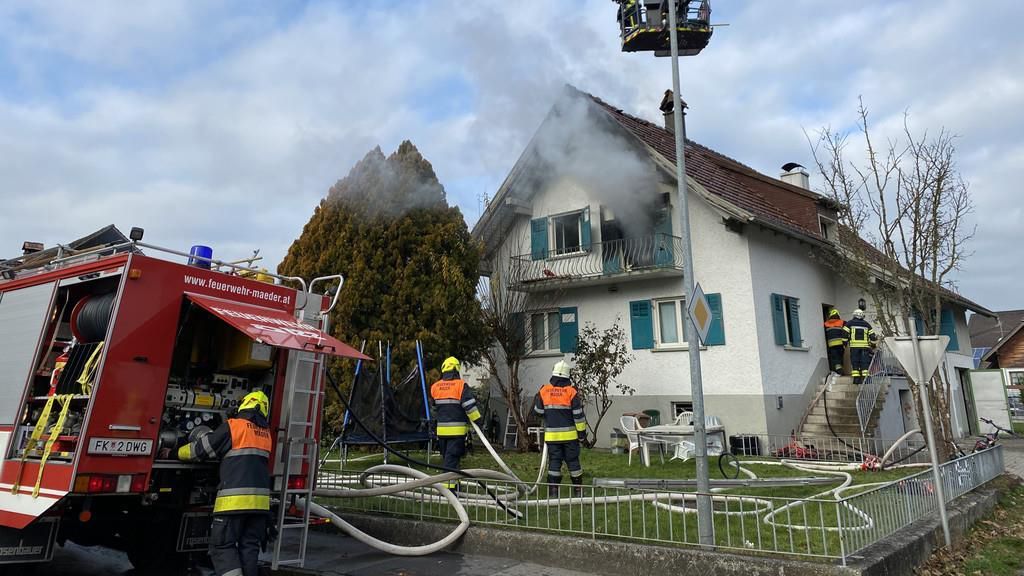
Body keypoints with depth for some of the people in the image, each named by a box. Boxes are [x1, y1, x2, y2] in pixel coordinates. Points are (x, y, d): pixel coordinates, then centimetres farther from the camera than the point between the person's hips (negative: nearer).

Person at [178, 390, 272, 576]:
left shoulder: (233, 426, -1)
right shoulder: (266, 432, 16)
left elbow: (202, 448, 7)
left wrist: (178, 453, 23)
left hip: (235, 499, -5)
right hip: (260, 501, 5)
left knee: (222, 546, 3)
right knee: (249, 547, 12)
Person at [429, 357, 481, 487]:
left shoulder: (434, 387, 6)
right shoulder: (461, 385, -10)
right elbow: (470, 406, -14)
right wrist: (477, 421, -7)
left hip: (441, 429, 5)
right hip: (457, 429, -5)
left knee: (447, 457, 17)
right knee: (452, 458, -4)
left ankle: (453, 483, 28)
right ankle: (449, 486, -9)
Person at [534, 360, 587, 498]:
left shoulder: (544, 390, -2)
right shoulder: (571, 391, -9)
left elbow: (538, 410, 7)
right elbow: (578, 414, -7)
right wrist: (582, 431, 1)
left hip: (551, 435, 1)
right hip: (569, 434, -1)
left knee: (554, 462, 7)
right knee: (573, 461, 8)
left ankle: (552, 490, 6)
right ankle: (578, 490, 15)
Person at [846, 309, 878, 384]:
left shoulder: (850, 323, 6)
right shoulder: (866, 324, 12)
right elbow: (872, 336, 11)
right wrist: (873, 345, 20)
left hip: (854, 346, -1)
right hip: (865, 346, 1)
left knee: (855, 362, 3)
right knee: (865, 362, 3)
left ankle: (856, 378, -1)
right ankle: (865, 377, -4)